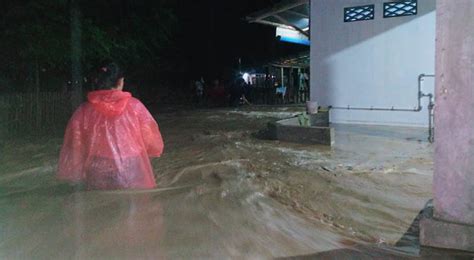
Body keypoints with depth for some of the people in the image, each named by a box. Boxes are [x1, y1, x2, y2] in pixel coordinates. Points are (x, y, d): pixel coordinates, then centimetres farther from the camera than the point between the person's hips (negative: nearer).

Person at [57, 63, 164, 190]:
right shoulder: (134, 106, -7)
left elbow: (75, 144, 1)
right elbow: (150, 136, 1)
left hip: (99, 175, 1)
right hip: (131, 172, -1)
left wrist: (73, 173, 13)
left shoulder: (85, 110, -4)